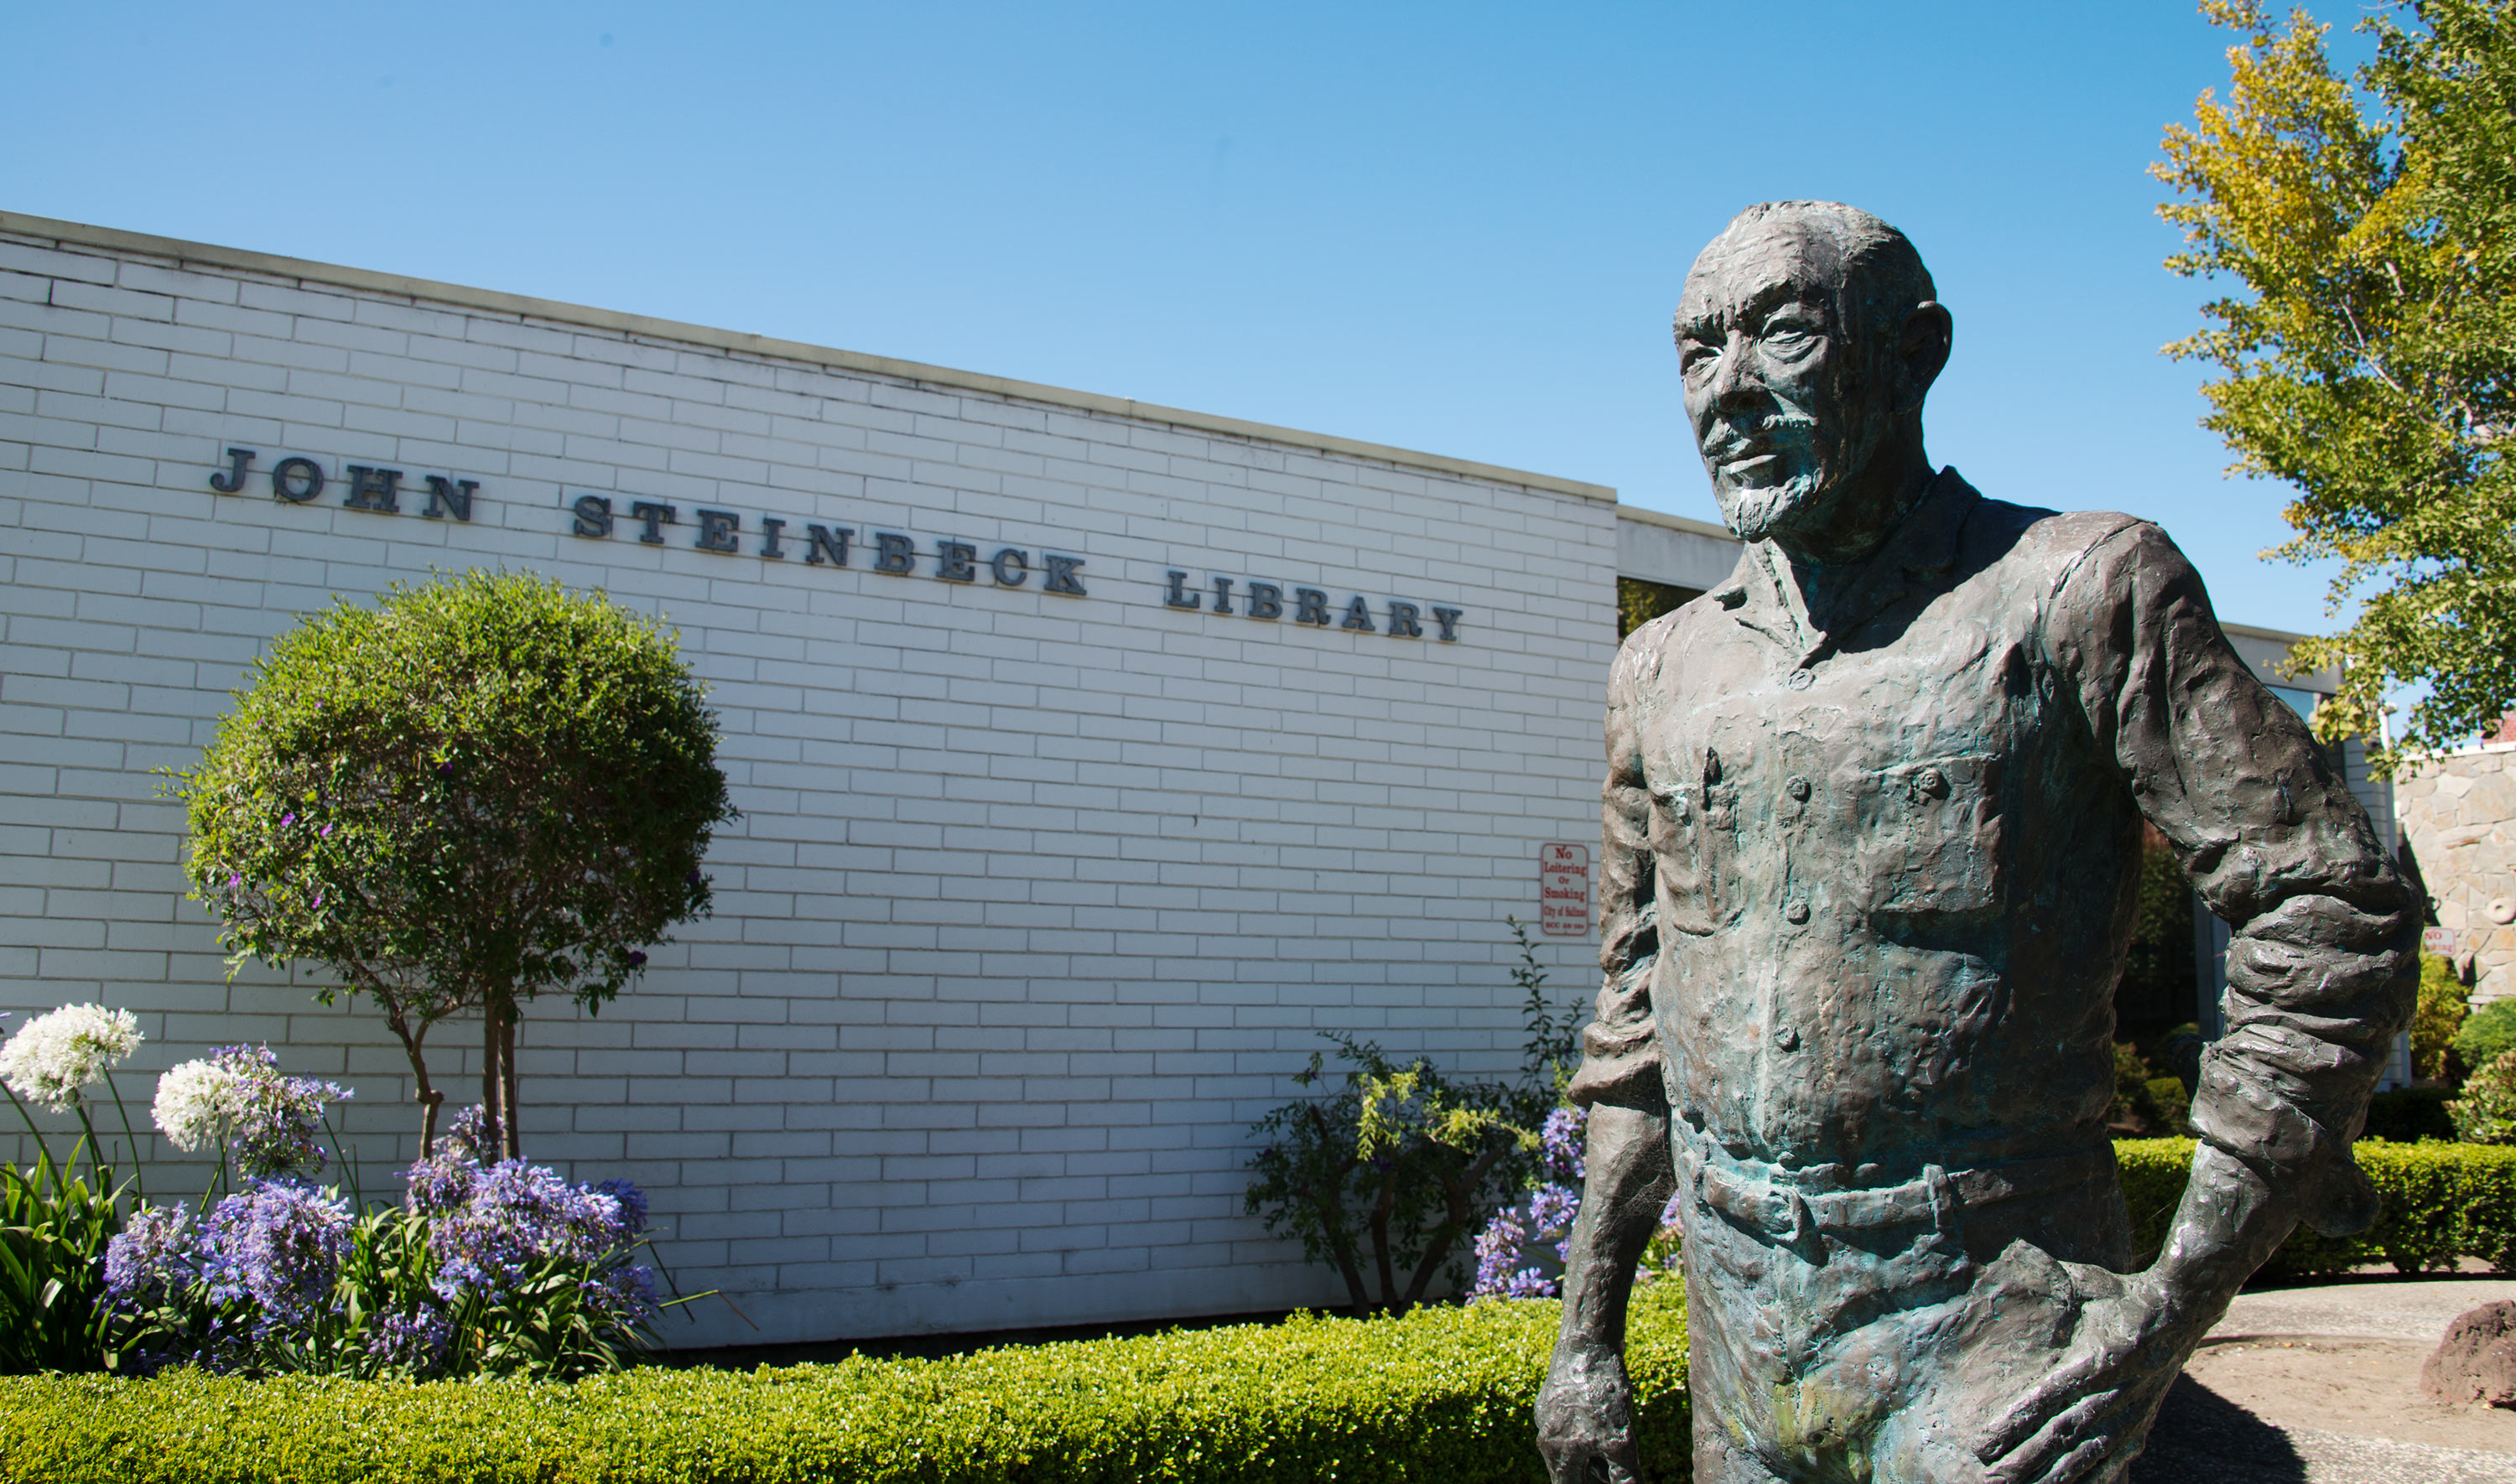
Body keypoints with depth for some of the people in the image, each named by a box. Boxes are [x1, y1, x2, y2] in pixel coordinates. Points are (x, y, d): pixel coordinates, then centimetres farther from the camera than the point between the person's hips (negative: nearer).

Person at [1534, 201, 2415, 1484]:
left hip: (1989, 1309, -4)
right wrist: (1588, 1331, 11)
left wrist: (2177, 1300, -14)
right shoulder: (1665, 669, 7)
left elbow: (2330, 914, -9)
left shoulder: (2081, 593, -6)